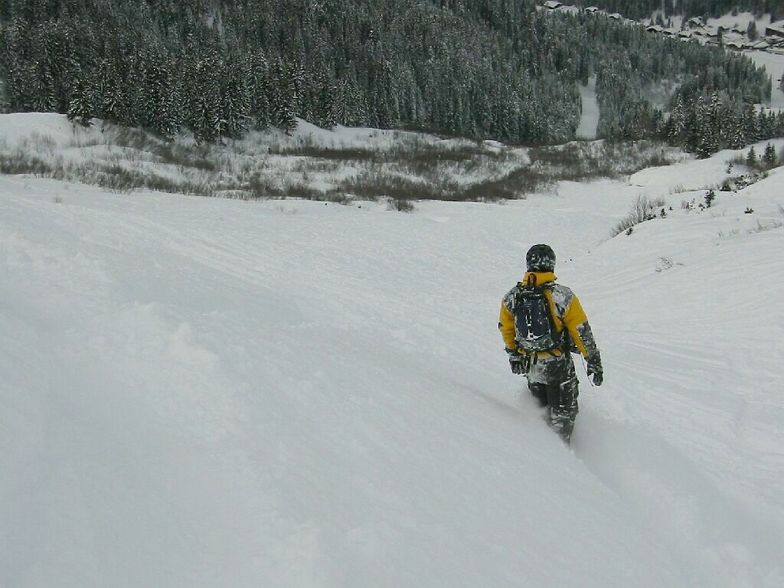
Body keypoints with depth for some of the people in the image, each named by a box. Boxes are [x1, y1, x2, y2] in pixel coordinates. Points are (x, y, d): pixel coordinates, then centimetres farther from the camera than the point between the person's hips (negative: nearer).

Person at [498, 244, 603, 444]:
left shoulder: (511, 297, -6)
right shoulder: (562, 296, -18)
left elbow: (506, 330, 8)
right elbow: (582, 332, -13)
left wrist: (514, 356, 24)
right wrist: (593, 362, -3)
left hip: (528, 366, 4)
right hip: (558, 366, -4)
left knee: (542, 405, 24)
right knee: (563, 413, 12)